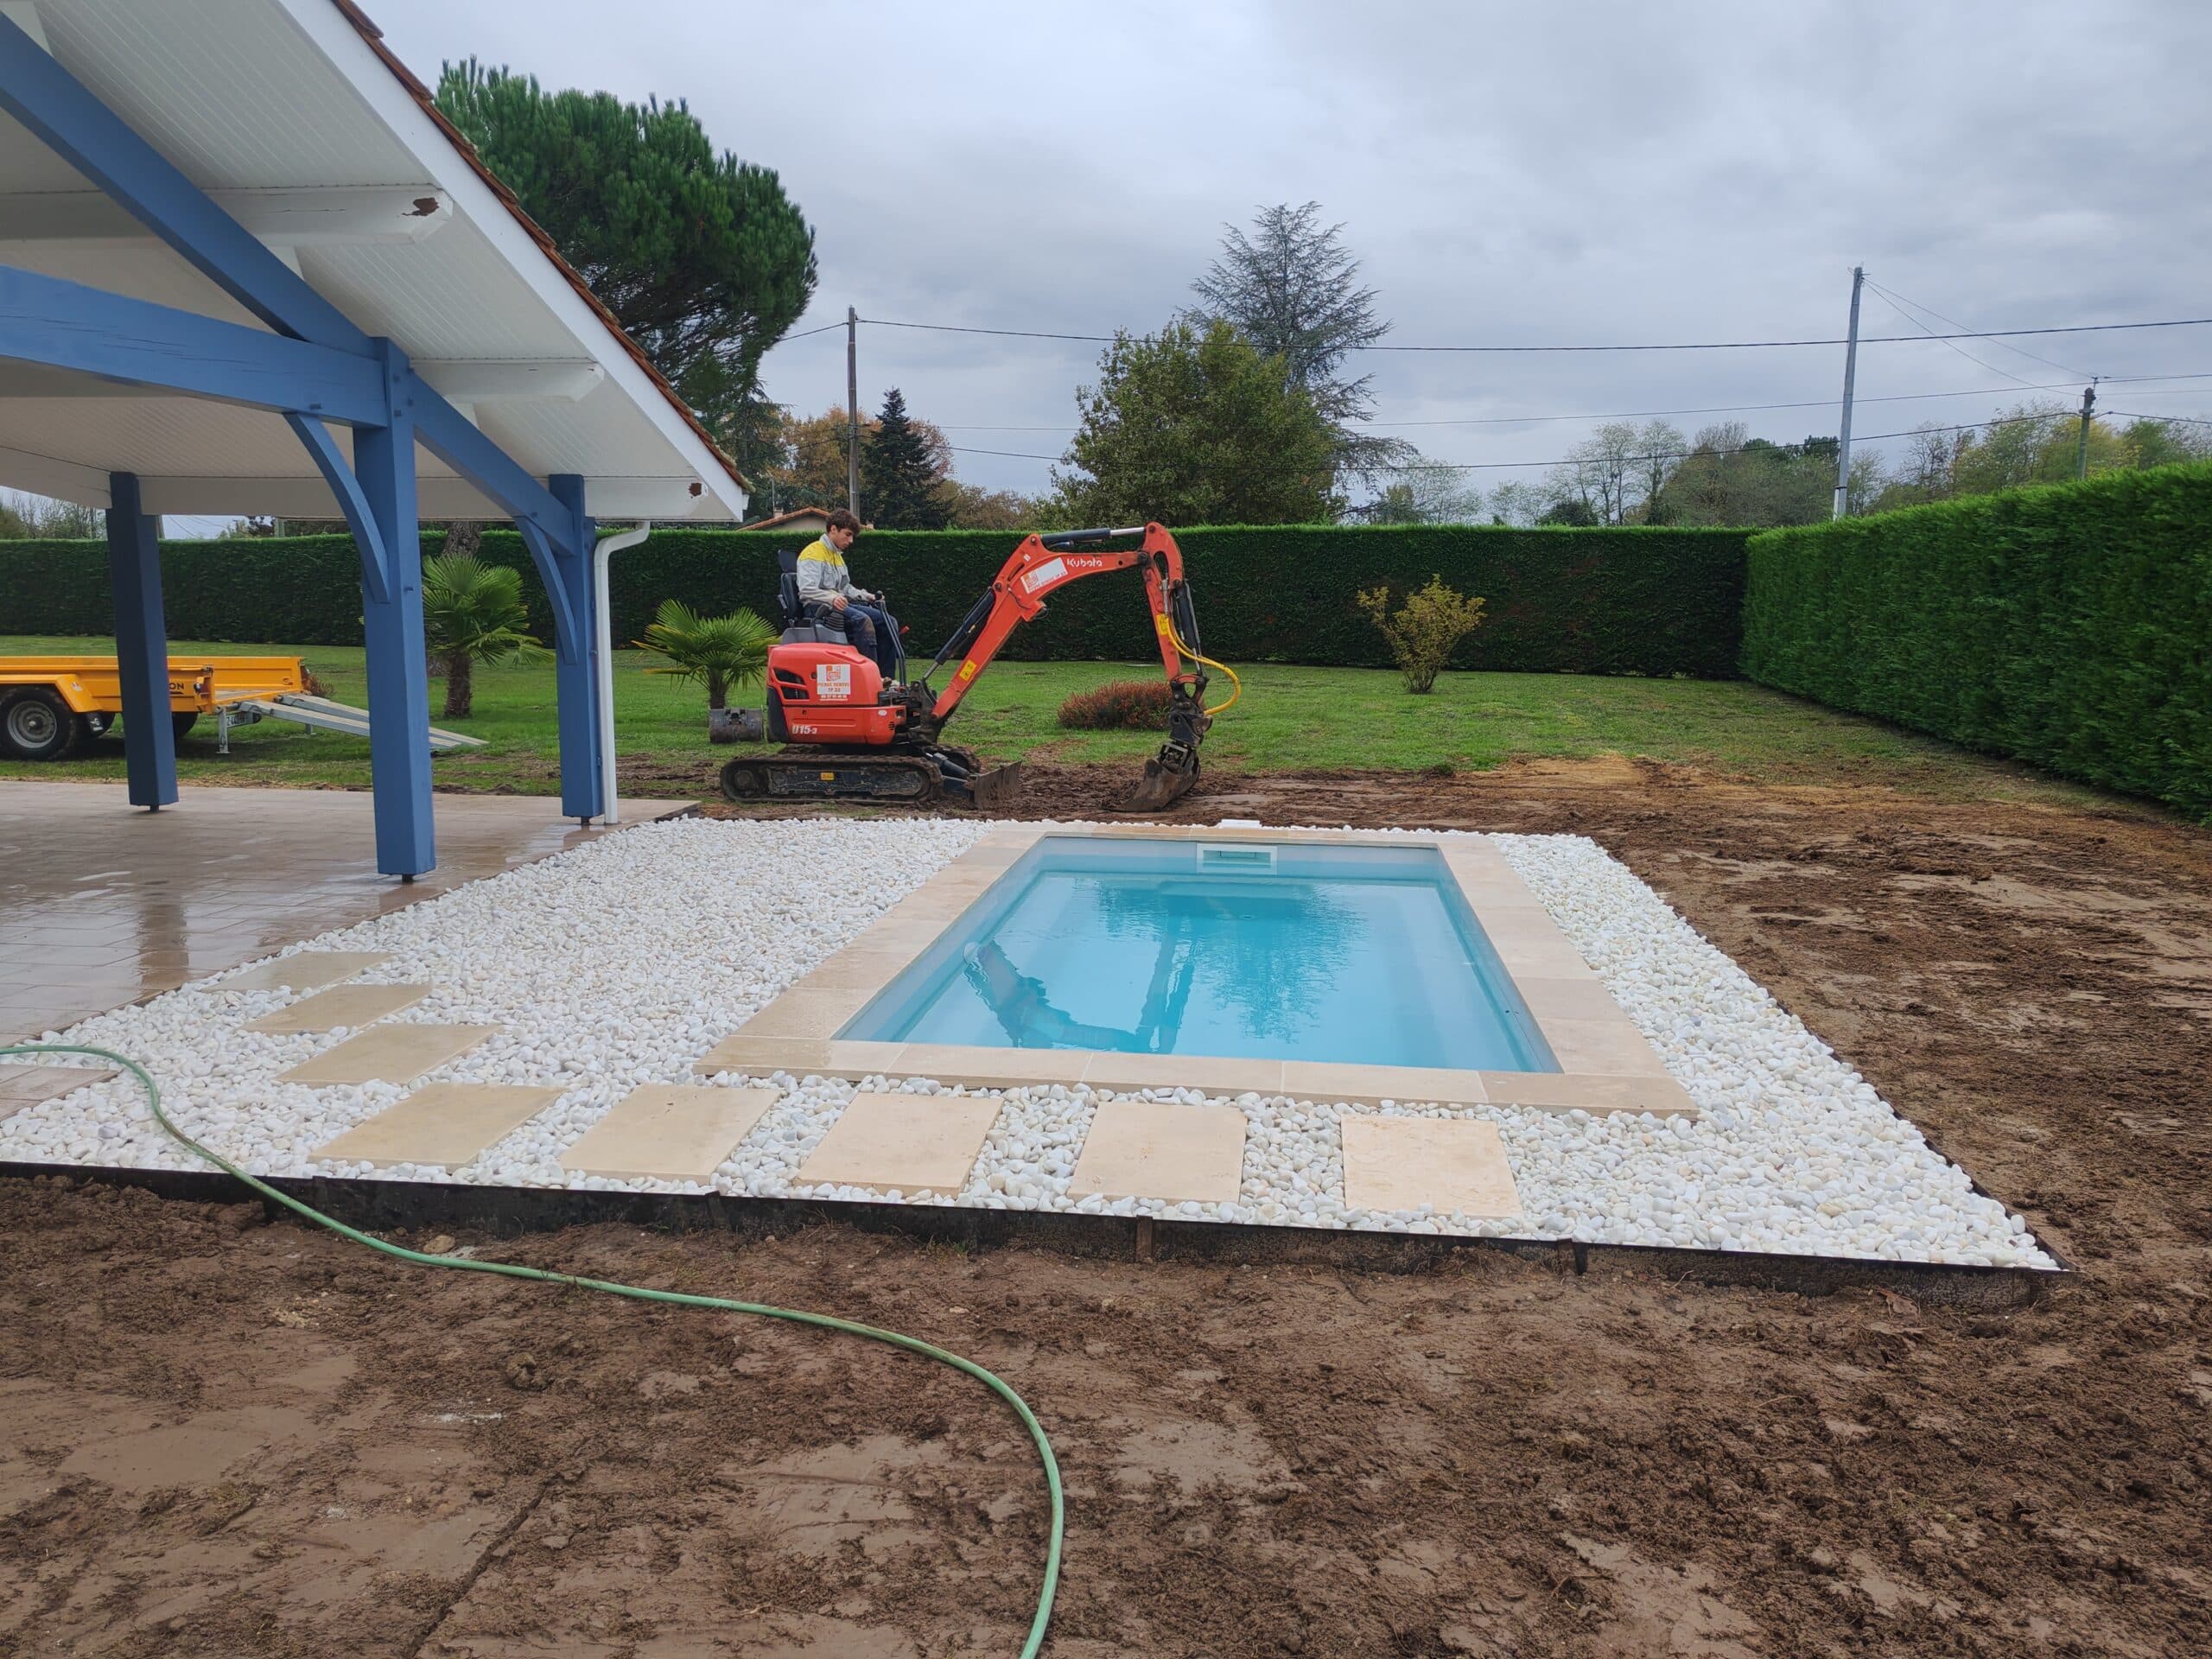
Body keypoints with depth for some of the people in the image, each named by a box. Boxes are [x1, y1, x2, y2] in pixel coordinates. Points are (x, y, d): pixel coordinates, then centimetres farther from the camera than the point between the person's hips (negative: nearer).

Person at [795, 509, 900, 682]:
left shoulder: (837, 556, 24)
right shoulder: (813, 553, -6)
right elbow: (806, 590, -19)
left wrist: (867, 596, 10)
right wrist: (832, 598, -36)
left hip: (840, 604, 9)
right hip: (818, 608, -9)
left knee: (888, 622, -9)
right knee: (863, 620, -34)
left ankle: (887, 678, -15)